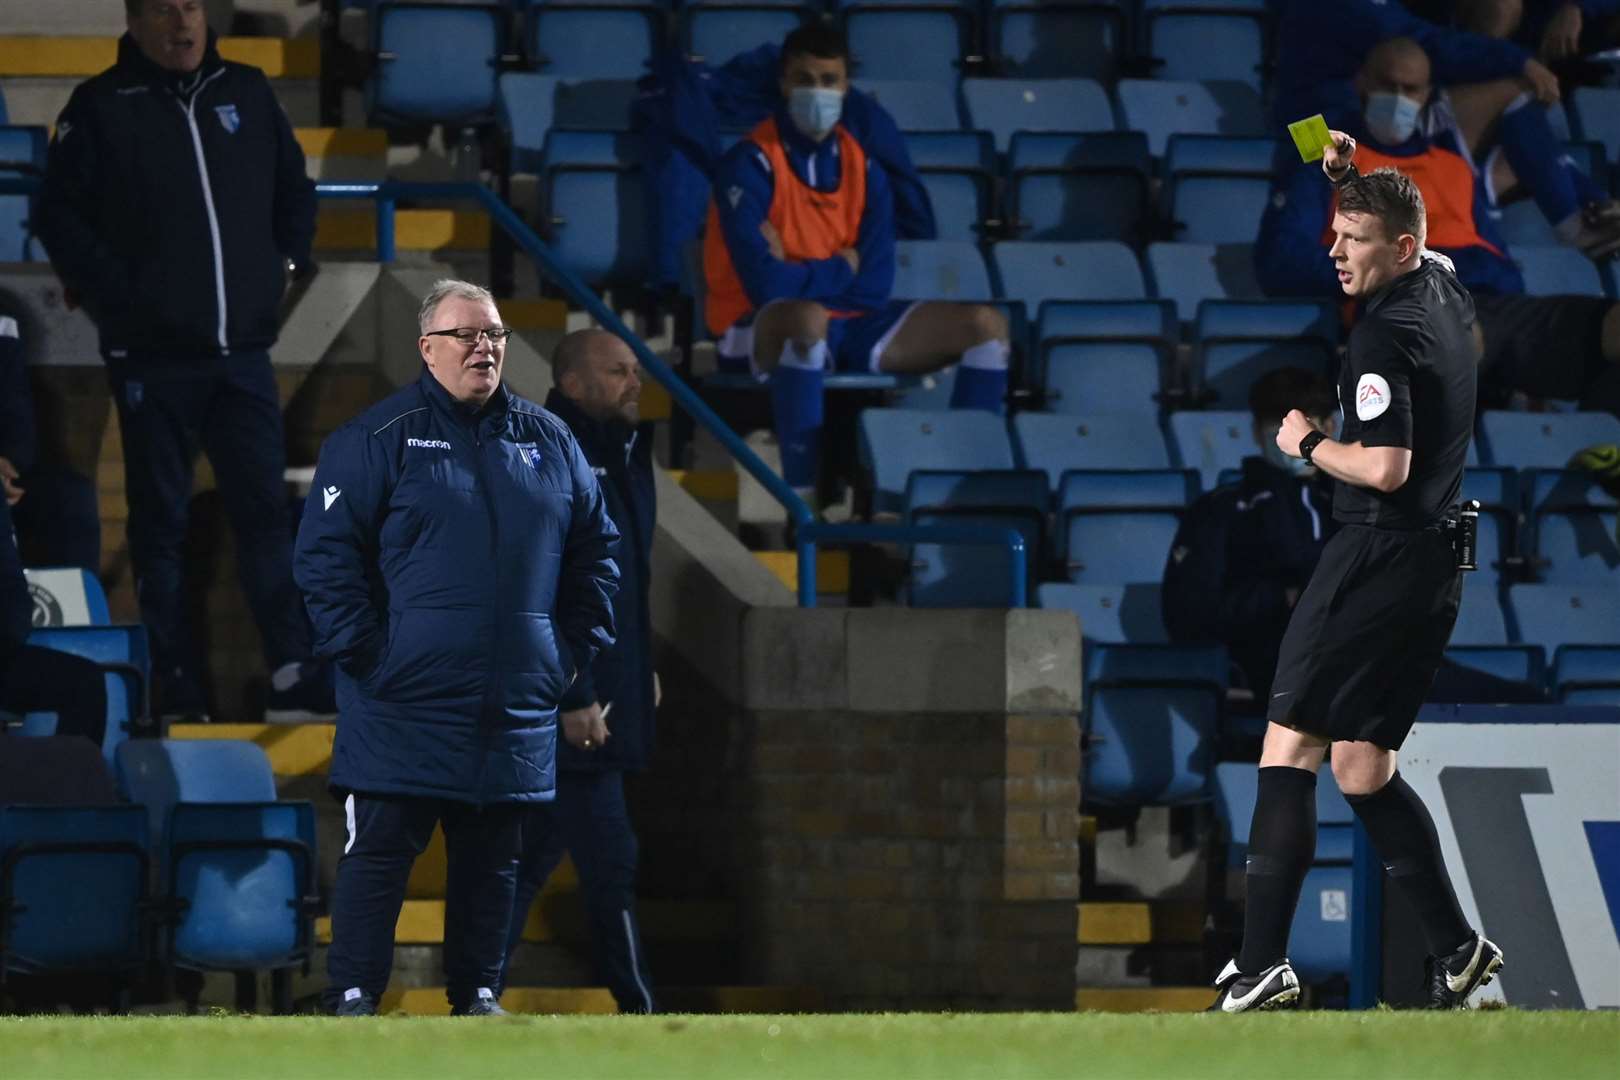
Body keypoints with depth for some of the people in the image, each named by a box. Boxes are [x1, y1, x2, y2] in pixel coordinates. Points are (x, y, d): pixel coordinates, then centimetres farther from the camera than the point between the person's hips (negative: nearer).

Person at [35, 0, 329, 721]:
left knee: (266, 511, -3)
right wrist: (114, 293, -11)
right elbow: (58, 216, -3)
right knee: (160, 523, 2)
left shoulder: (247, 94, 10)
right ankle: (177, 695, 4)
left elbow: (296, 193, 21)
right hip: (151, 357, -3)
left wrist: (281, 269, 9)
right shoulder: (102, 108, -2)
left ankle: (297, 683, -6)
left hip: (242, 353, 3)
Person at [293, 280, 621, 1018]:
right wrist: (363, 652, -11)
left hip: (515, 706, 4)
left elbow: (594, 552, 19)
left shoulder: (548, 443, 12)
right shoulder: (380, 438, -3)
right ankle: (351, 999, -3)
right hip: (404, 703, -4)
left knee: (491, 858, 9)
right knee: (379, 849, -5)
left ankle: (478, 996, 17)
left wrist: (576, 649, 10)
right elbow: (323, 554, -6)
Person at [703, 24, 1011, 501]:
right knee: (809, 318, -43)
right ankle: (801, 495, -41)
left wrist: (807, 278, -15)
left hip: (848, 322, 7)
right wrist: (839, 270, -10)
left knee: (985, 324, -5)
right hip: (763, 331, -7)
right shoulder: (749, 166, -14)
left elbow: (874, 287, -4)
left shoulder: (863, 166, 4)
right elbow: (767, 285, -24)